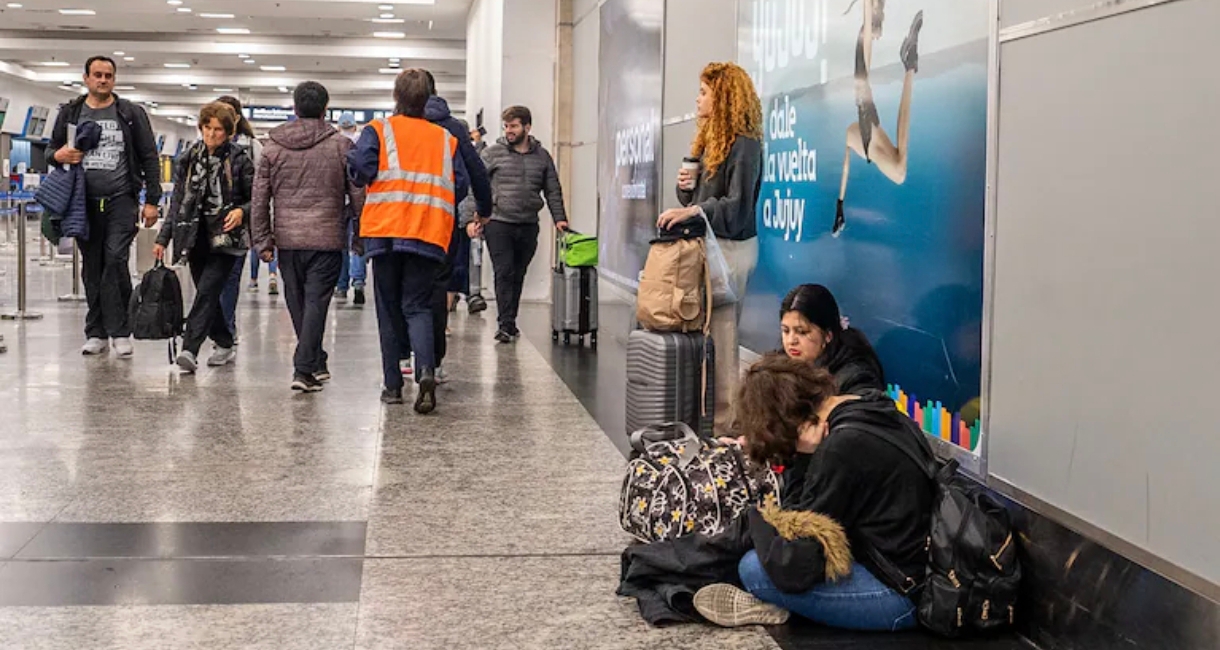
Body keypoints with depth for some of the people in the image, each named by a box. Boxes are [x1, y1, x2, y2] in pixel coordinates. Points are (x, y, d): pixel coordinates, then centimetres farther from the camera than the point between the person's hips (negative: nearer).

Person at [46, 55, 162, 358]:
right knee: (91, 268, 7)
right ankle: (97, 333, 14)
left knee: (116, 260, -14)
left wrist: (151, 200, -2)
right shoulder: (70, 113, 10)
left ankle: (120, 332, -9)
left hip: (121, 200, -3)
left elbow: (149, 158, 5)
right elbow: (51, 150, 17)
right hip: (85, 202, 3)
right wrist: (59, 155, -9)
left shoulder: (131, 113, 5)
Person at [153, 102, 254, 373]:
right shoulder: (189, 160, 9)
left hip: (226, 238, -5)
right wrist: (163, 238, 9)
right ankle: (225, 346, 23)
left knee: (207, 291, -16)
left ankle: (190, 350, -22)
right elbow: (177, 202, 13)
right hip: (197, 238, 5)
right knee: (207, 295, 9)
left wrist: (241, 211, -20)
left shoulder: (239, 160, -3)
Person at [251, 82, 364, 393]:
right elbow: (358, 196, -1)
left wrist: (262, 242, 9)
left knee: (297, 304, 14)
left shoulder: (273, 147, 5)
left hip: (287, 239, 2)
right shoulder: (341, 146, -1)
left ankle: (316, 364, 23)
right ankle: (304, 369, -9)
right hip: (327, 239, -2)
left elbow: (260, 198, 4)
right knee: (316, 302, -1)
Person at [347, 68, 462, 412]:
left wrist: (350, 155, 12)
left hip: (385, 231, -1)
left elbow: (362, 171, -11)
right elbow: (459, 185, 6)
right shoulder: (446, 139, 9)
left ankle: (393, 384, 12)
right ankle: (426, 370, -20)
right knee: (418, 306, 5)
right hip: (429, 234, 1)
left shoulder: (378, 130, 2)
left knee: (389, 308, 10)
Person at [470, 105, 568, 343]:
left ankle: (510, 322, 19)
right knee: (504, 274, -8)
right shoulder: (493, 153, 1)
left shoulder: (542, 156, 10)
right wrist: (472, 218, -9)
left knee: (518, 276, 9)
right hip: (498, 223, -3)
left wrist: (560, 218, 2)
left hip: (528, 226, 3)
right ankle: (506, 324, -7)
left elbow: (553, 190, 13)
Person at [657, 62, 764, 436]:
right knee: (704, 333, 6)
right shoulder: (709, 140, 17)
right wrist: (686, 187, 1)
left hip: (731, 248, -9)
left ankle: (726, 424, -5)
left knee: (720, 337, -9)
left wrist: (695, 210, -27)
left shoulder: (743, 144, -10)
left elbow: (738, 206, -16)